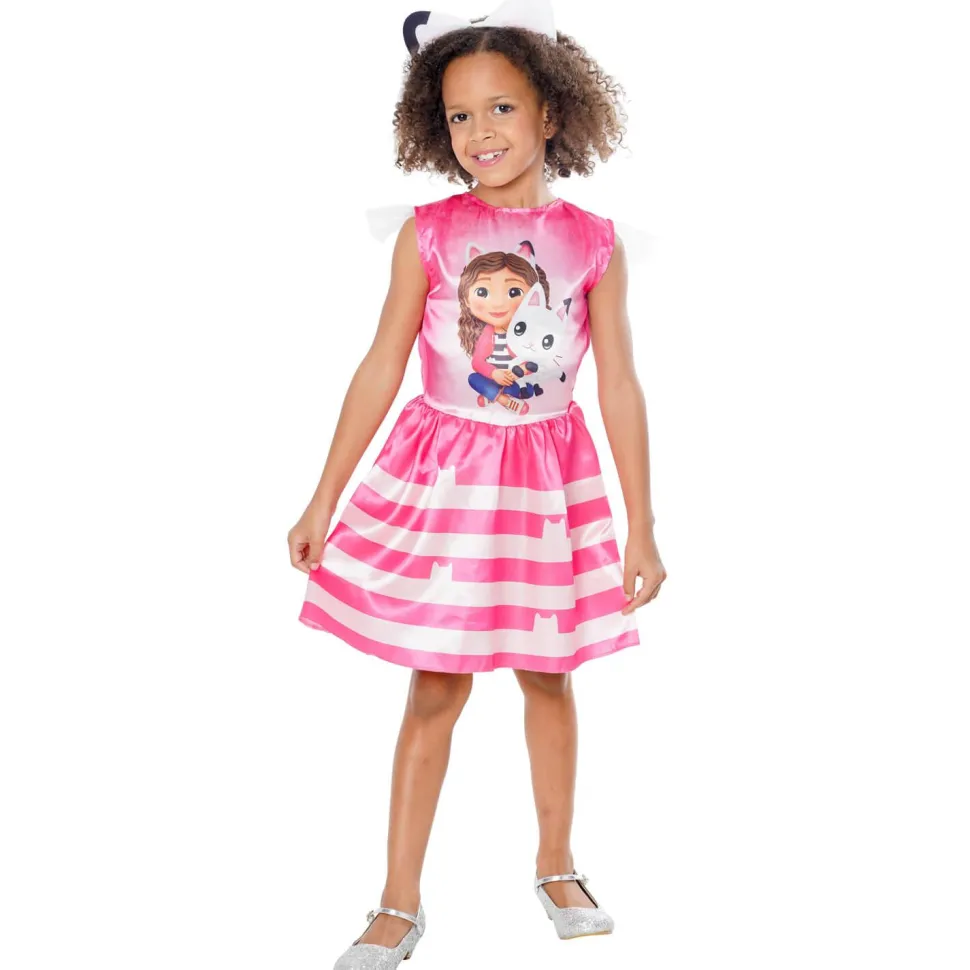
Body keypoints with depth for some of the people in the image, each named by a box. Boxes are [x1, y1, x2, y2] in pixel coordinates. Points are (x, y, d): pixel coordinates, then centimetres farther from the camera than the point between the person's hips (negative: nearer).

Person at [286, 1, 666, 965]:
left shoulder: (594, 243, -5)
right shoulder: (428, 233, -6)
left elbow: (619, 388, -2)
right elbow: (380, 370, -3)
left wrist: (641, 526, -2)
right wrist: (322, 501, -2)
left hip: (549, 475, 1)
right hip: (441, 473, -1)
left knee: (547, 673, 13)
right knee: (436, 688, 3)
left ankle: (556, 866, 33)